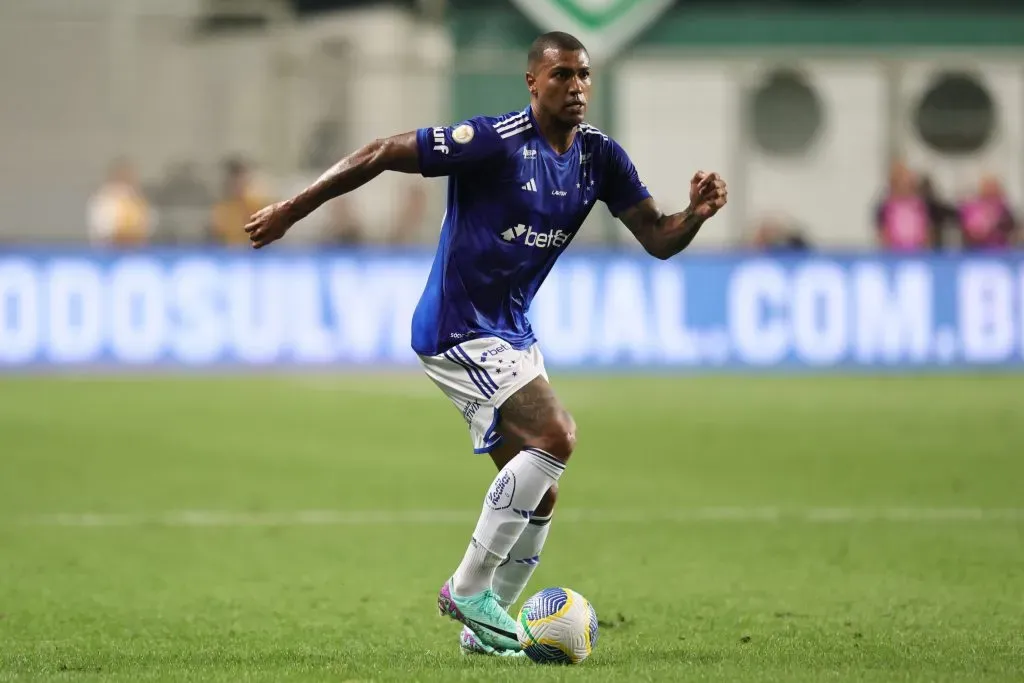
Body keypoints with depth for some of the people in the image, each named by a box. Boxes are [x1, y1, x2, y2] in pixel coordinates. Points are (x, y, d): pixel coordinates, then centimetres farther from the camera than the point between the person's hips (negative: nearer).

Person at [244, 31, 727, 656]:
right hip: (458, 330, -8)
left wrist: (697, 214, -20)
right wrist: (291, 212, -14)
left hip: (512, 334, 8)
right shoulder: (496, 142, -19)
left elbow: (658, 240, 3)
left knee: (540, 494, 7)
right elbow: (384, 154, -16)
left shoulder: (600, 157, 1)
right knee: (557, 435, -23)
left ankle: (486, 626, 21)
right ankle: (470, 588, -11)